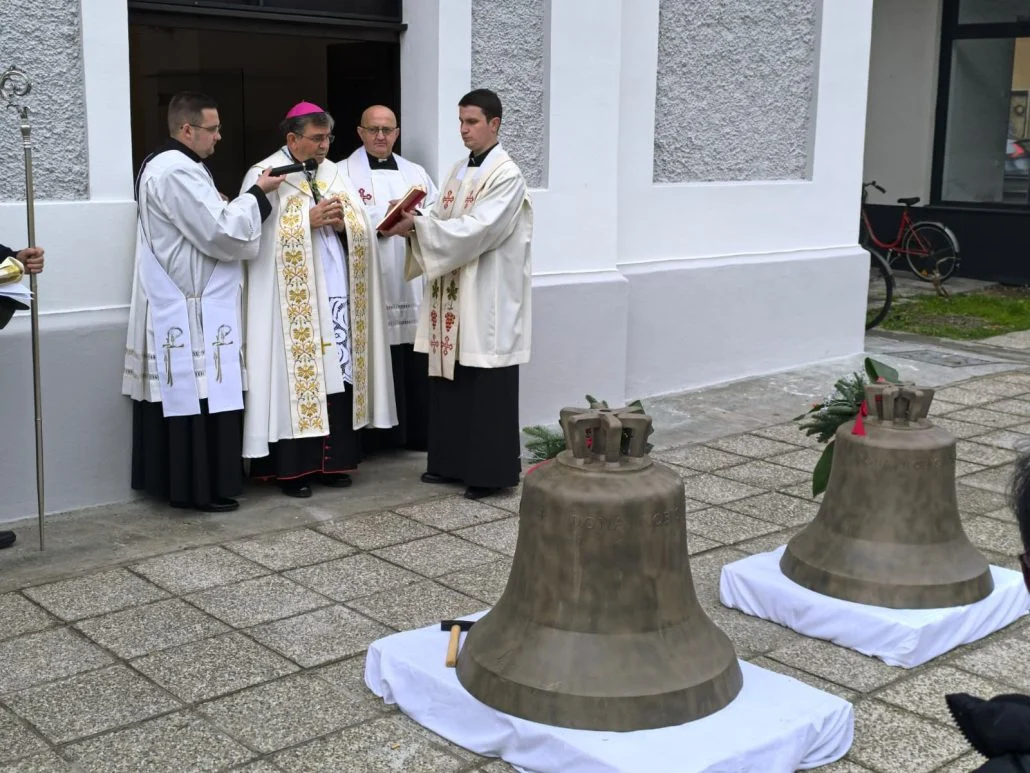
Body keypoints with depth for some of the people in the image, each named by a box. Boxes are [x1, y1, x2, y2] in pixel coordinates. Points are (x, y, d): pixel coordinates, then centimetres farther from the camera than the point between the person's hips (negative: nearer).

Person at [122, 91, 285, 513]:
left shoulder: (163, 164, 17)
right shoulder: (178, 171, -18)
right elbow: (221, 234, -20)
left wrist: (227, 208, 8)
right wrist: (257, 193, -9)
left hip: (174, 307, 11)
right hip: (191, 312, -11)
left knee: (178, 396, 13)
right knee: (199, 397, -5)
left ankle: (170, 480, 20)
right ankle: (200, 488, 2)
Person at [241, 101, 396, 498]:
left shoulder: (336, 174, 16)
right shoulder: (264, 176, -1)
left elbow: (363, 231, 12)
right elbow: (259, 233, -13)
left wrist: (342, 224, -8)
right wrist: (310, 220, -15)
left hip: (338, 293, 5)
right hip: (292, 300, -5)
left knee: (338, 373, 5)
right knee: (297, 376, -4)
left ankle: (333, 459, 14)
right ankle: (292, 467, 3)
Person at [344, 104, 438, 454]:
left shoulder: (416, 173, 17)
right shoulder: (345, 172, 4)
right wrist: (382, 226, -18)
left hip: (412, 284, 4)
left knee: (414, 366, 4)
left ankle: (417, 433, 13)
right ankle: (372, 436, 6)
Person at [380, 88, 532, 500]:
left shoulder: (507, 176, -11)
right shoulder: (459, 171, 14)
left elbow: (476, 230, -21)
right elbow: (444, 224, 13)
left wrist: (418, 224, -22)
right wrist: (412, 223, -7)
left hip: (487, 299, -8)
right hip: (453, 295, 8)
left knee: (487, 387, -2)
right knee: (450, 380, 11)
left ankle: (490, 471, 6)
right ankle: (452, 462, 22)